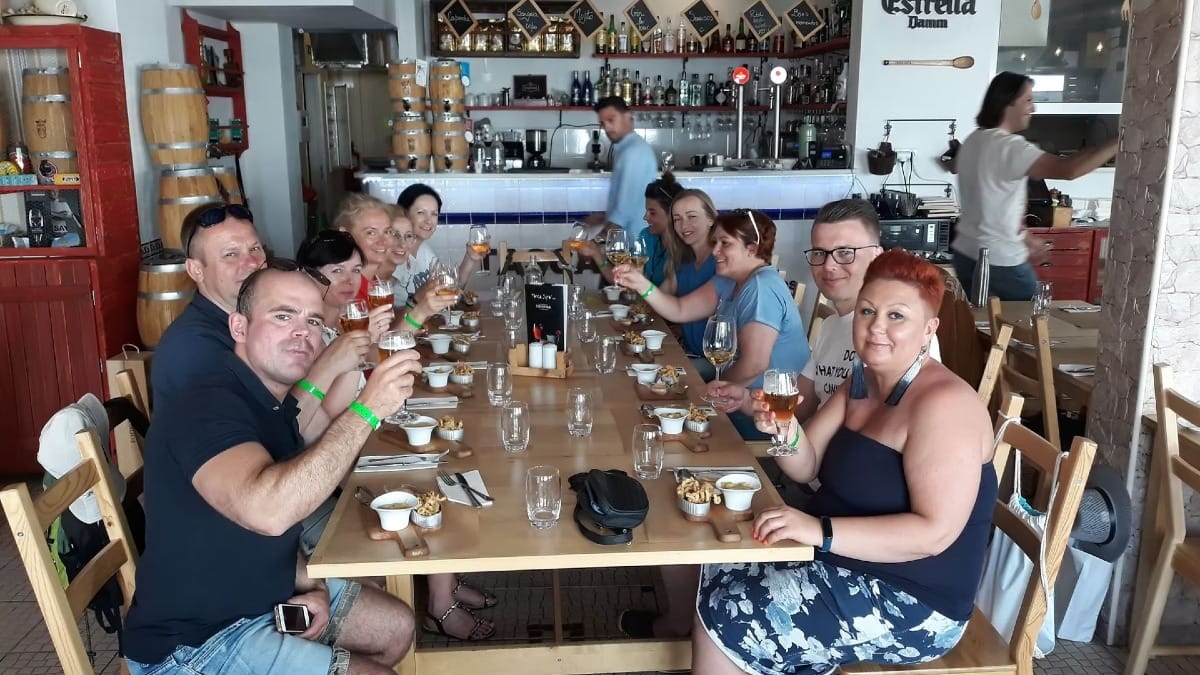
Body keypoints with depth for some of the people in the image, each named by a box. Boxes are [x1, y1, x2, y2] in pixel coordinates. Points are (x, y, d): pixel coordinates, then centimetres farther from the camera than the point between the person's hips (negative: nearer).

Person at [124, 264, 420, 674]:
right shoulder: (204, 408, -26)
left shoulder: (275, 401, 3)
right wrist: (366, 410, -41)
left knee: (397, 627, 17)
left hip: (265, 596, 9)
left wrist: (308, 584, -3)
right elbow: (267, 511, -46)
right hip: (195, 642, -9)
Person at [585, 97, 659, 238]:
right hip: (640, 236, 10)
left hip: (635, 238, -10)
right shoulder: (635, 147, 13)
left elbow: (626, 205, -22)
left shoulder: (632, 153, -19)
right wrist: (605, 217, 14)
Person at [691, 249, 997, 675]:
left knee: (723, 621, -12)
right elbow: (808, 468, 7)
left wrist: (822, 531, -34)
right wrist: (784, 429, -15)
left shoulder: (944, 403, -22)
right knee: (715, 569, 9)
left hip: (910, 604, -9)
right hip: (842, 561, 9)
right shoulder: (863, 380, 5)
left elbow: (934, 531, -28)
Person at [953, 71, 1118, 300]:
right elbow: (1068, 170, -31)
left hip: (966, 253, 9)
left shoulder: (974, 140, 10)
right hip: (1000, 261, -9)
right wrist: (1120, 142, -24)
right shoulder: (1009, 147, -19)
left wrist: (1024, 238, 19)